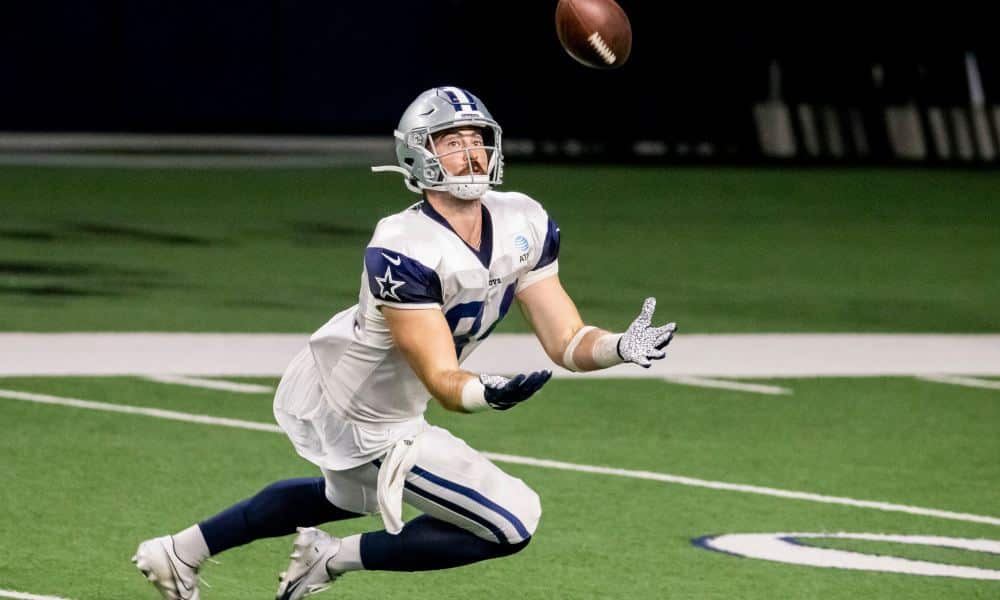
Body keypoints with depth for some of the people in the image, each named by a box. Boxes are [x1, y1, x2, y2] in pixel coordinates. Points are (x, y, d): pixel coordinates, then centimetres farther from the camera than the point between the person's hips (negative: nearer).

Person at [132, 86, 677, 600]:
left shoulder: (522, 224, -11)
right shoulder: (403, 250, -34)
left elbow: (566, 343, -10)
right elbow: (442, 382, -34)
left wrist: (624, 347, -28)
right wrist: (488, 394, -54)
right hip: (363, 424, -9)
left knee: (349, 497, 38)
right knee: (512, 523, -7)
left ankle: (181, 550, 49)